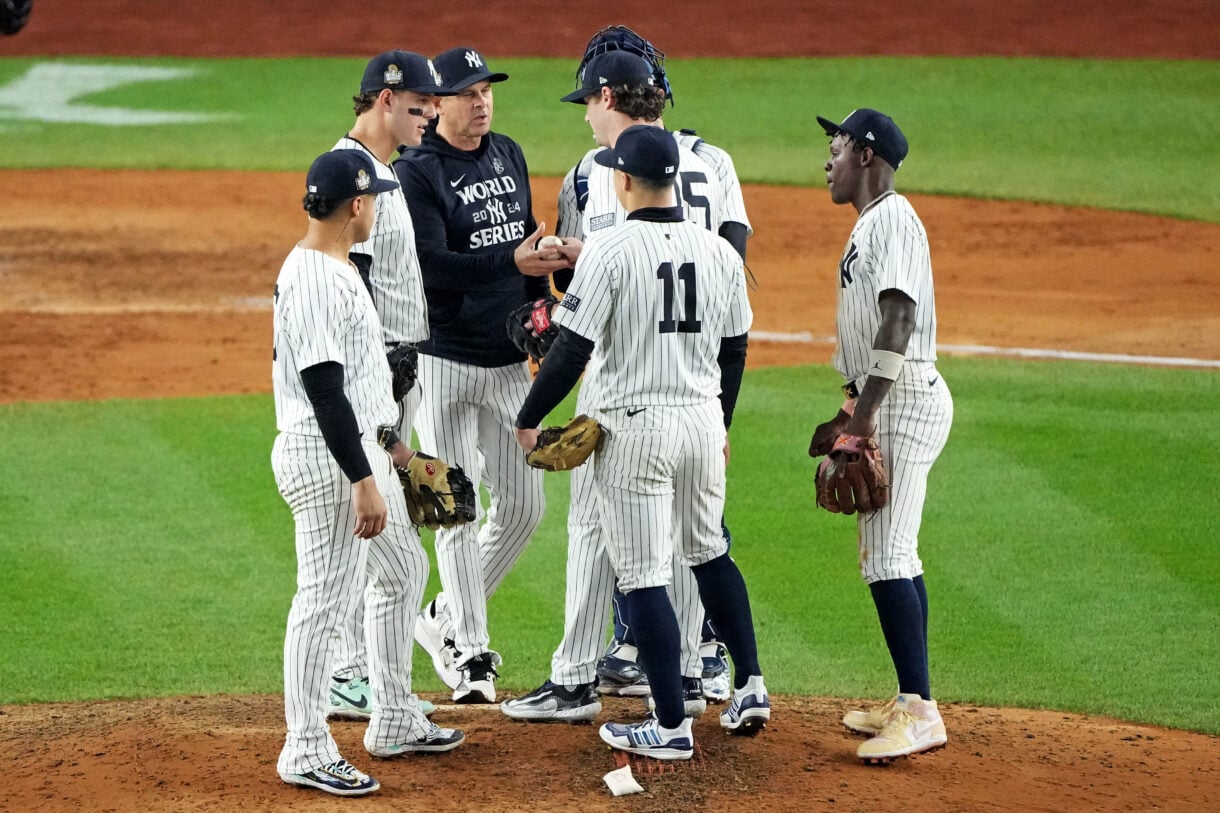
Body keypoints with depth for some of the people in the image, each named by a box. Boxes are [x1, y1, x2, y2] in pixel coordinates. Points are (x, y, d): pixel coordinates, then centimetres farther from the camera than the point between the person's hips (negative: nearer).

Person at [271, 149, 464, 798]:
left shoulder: (334, 268, 12)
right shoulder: (314, 280, -21)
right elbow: (325, 391, -24)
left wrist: (386, 442, 28)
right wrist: (364, 482, -25)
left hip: (360, 447, 11)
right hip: (326, 459, -11)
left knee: (403, 572, 20)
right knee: (325, 598, -6)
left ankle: (394, 721, 30)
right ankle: (306, 751, 0)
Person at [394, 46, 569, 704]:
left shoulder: (509, 156, 11)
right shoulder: (416, 173, -12)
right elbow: (431, 265, -22)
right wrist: (510, 261, -32)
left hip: (510, 361, 7)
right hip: (445, 360, -7)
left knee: (524, 504, 8)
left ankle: (447, 617, 25)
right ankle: (469, 650, 6)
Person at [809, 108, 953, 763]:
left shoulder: (893, 219, -13)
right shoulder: (868, 225, 20)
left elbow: (898, 320, -23)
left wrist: (864, 412, -27)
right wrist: (848, 415, 25)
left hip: (905, 400, -11)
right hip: (886, 405, 11)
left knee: (887, 558, -14)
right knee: (888, 555, 13)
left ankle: (920, 712, -17)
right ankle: (909, 703, 18)